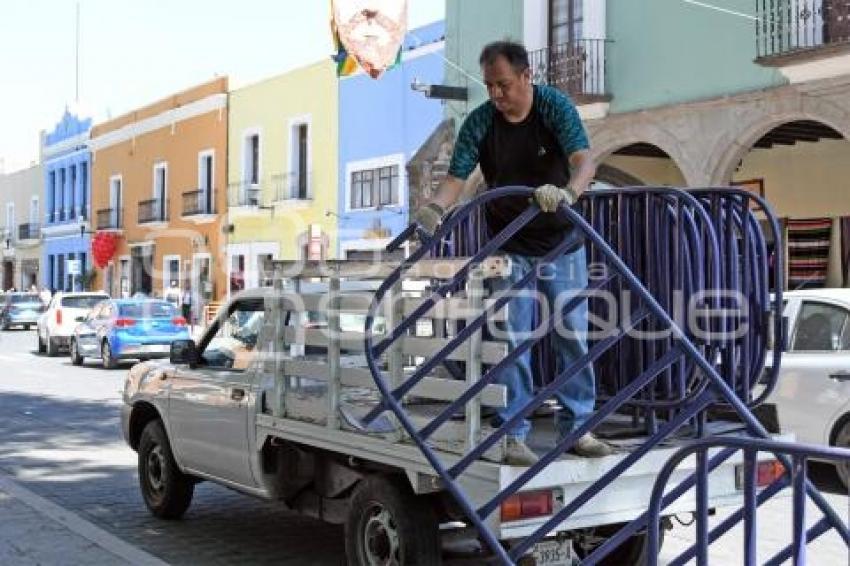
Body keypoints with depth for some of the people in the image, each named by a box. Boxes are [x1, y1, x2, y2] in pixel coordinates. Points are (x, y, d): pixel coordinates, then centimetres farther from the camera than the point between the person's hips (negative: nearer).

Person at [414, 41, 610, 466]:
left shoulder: (556, 107, -15)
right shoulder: (478, 122, -11)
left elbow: (584, 160, -29)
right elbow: (457, 177, -14)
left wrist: (568, 193, -51)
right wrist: (436, 207, -36)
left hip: (562, 242, 0)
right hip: (510, 247, 0)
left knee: (573, 334, 4)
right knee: (513, 339, -2)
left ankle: (577, 427, 16)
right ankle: (513, 434, 5)